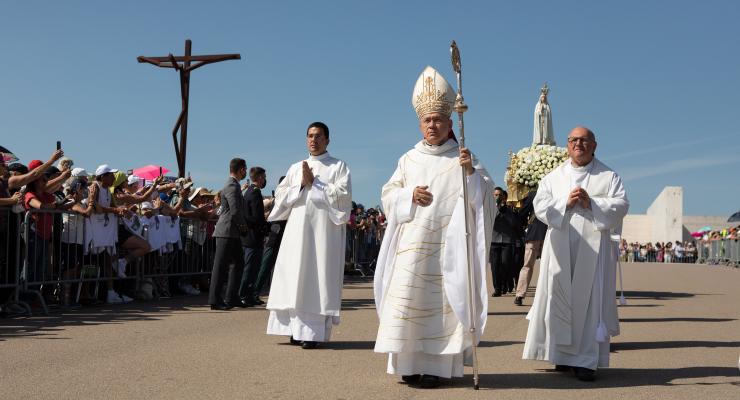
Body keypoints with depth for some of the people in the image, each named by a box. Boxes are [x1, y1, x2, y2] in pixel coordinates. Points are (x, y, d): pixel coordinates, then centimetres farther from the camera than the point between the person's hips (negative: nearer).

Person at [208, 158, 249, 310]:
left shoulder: (233, 185, 17)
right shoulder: (232, 186, -15)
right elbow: (235, 211, -21)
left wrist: (243, 226, 12)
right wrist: (243, 227, -8)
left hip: (232, 233, 11)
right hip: (227, 231, -11)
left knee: (239, 263, 13)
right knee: (220, 266, -5)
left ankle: (230, 299, 17)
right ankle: (215, 300, -1)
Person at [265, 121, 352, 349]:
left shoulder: (338, 166, 7)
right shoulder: (295, 168, 19)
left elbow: (343, 194, -8)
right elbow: (280, 195, 11)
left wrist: (314, 183, -8)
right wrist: (301, 185, -4)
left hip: (324, 230, -4)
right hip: (297, 229, 4)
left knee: (318, 278, -8)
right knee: (295, 277, 0)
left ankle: (314, 332, -8)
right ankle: (296, 328, 5)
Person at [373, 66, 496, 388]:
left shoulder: (463, 158, 5)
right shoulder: (409, 159, 14)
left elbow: (484, 195, -3)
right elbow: (388, 193, 14)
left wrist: (471, 173, -21)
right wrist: (410, 195, -5)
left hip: (447, 243, -3)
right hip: (412, 241, 3)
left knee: (442, 300, -4)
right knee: (408, 298, -2)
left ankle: (436, 365, -1)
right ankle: (409, 363, 4)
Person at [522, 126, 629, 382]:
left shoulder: (609, 176, 9)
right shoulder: (554, 177, 15)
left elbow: (621, 205, -2)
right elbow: (540, 206, 4)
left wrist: (591, 203, -13)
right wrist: (566, 202, -10)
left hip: (594, 248, -2)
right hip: (560, 248, 2)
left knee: (589, 301, -4)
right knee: (560, 300, -1)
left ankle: (586, 360, -2)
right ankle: (563, 354, 8)